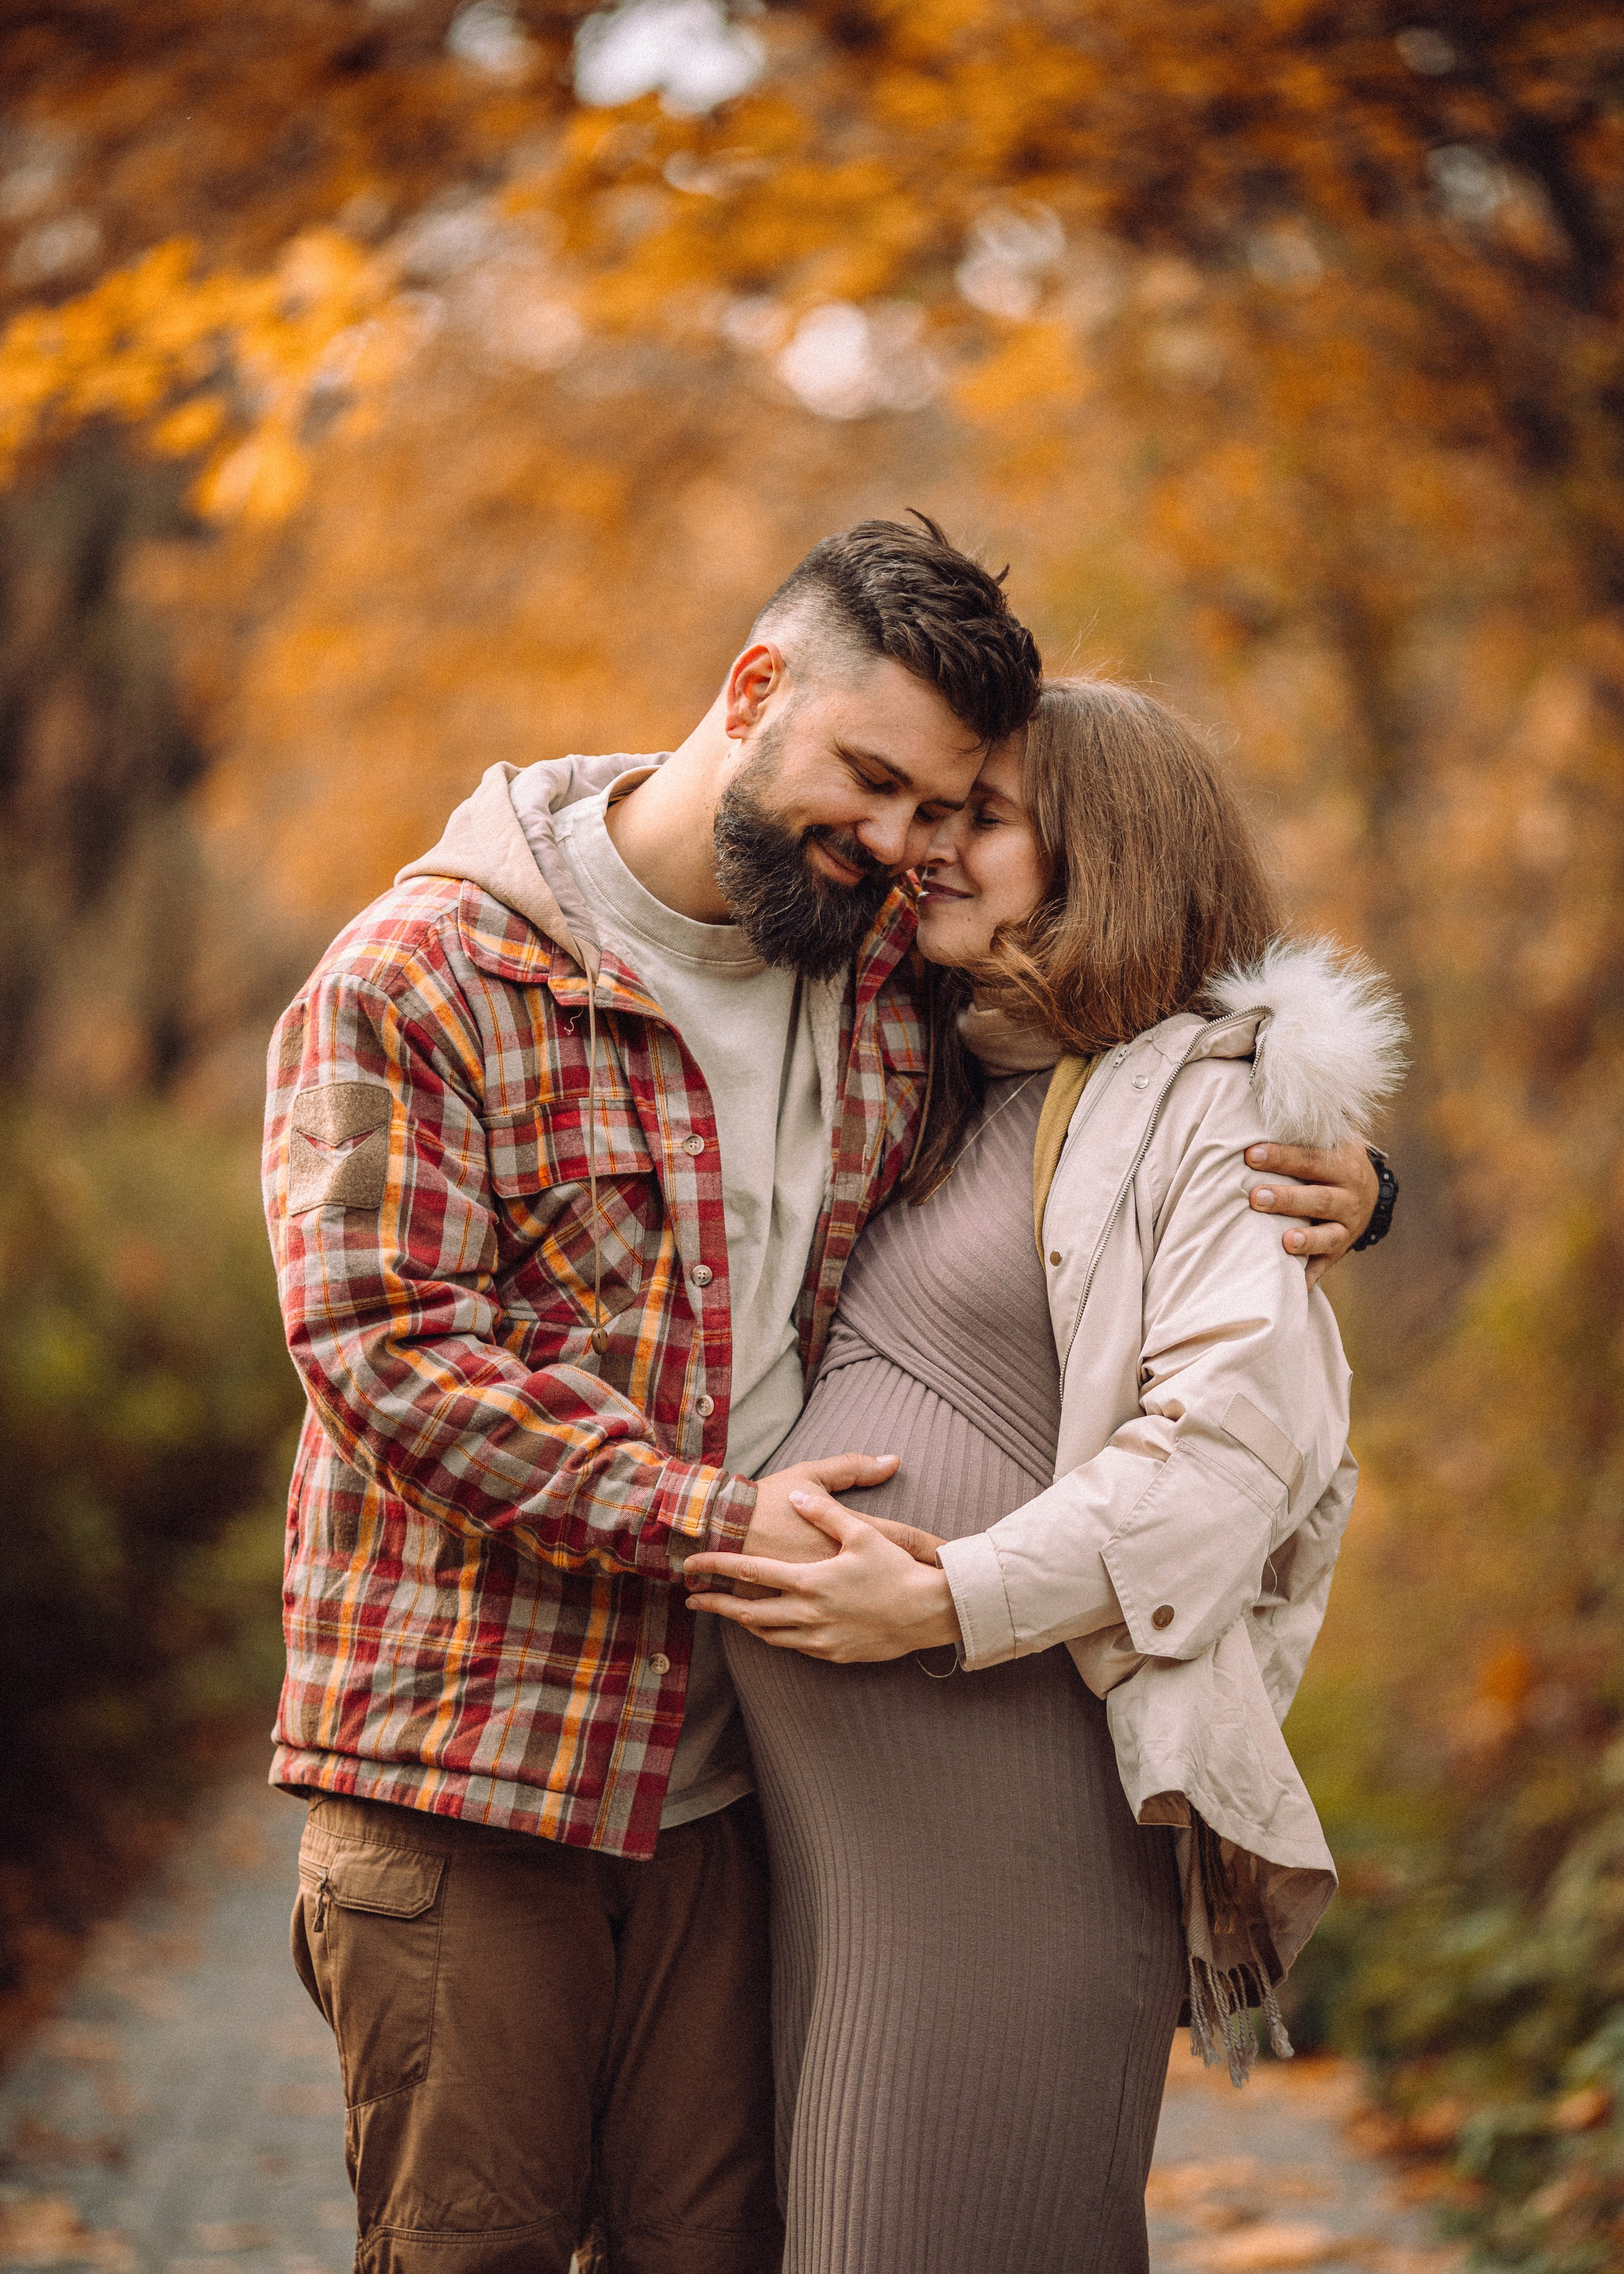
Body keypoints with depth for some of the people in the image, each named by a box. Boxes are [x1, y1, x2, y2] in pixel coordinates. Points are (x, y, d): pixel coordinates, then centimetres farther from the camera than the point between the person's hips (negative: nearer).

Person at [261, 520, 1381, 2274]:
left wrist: (1316, 1180, 1)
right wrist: (704, 1515, -22)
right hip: (459, 1755, -4)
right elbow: (386, 1341, -15)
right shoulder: (422, 973, -7)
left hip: (726, 1776, 4)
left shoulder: (890, 989, 9)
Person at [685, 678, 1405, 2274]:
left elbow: (1230, 1441, -16)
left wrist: (946, 1603, -19)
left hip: (1012, 1791, -8)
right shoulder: (952, 1099, 20)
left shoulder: (1215, 1096, -4)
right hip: (821, 1785, 8)